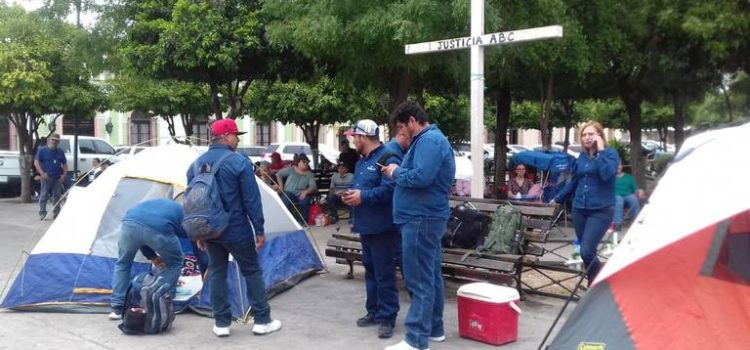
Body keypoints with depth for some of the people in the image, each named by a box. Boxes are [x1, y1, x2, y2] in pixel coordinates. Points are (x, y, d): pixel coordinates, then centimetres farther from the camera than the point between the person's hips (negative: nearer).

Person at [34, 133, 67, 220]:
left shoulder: (60, 152, 14)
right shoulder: (42, 150, 2)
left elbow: (64, 164, 16)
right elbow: (36, 162, -4)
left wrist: (64, 174, 0)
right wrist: (42, 173, -16)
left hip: (57, 178, 4)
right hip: (46, 178, -4)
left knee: (57, 196, 7)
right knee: (44, 196, -4)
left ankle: (56, 213, 14)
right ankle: (42, 213, 0)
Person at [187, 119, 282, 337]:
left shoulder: (196, 165, 5)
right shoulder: (239, 162, -14)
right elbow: (252, 200, -15)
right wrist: (259, 230, -8)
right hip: (237, 230, -5)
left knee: (216, 273, 13)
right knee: (252, 272, 7)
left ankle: (221, 323, 13)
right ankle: (262, 321, 12)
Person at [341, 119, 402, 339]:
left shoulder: (388, 158, -15)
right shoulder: (361, 161, 17)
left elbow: (390, 189, -26)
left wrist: (363, 196, -21)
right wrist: (352, 194, 5)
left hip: (382, 228, -10)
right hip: (365, 226, 10)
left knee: (384, 275, -4)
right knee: (370, 271, 17)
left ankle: (387, 318, 3)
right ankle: (373, 312, 28)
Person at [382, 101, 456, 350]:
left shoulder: (429, 140, -16)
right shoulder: (430, 139, 18)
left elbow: (421, 177, -27)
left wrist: (396, 172, -11)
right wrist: (399, 172, 8)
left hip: (421, 219, -11)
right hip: (427, 217, 11)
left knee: (420, 280, -7)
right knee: (430, 276, 17)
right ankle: (434, 329, 27)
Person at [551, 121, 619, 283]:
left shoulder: (610, 153, -3)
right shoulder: (582, 156, 11)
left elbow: (607, 175, -21)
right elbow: (573, 181, 21)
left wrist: (600, 151, -17)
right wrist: (557, 199, 25)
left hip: (600, 210, -6)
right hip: (579, 209, 6)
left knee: (587, 252, -17)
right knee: (586, 252, 9)